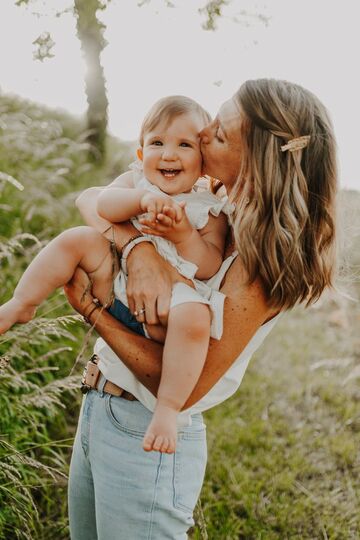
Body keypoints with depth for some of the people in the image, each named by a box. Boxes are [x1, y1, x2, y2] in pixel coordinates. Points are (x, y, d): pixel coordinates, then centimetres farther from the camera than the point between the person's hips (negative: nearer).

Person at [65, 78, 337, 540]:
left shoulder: (259, 261, -22)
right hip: (98, 407, 7)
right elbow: (91, 200, -4)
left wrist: (89, 308, -20)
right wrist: (139, 250, -24)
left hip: (147, 435, -7)